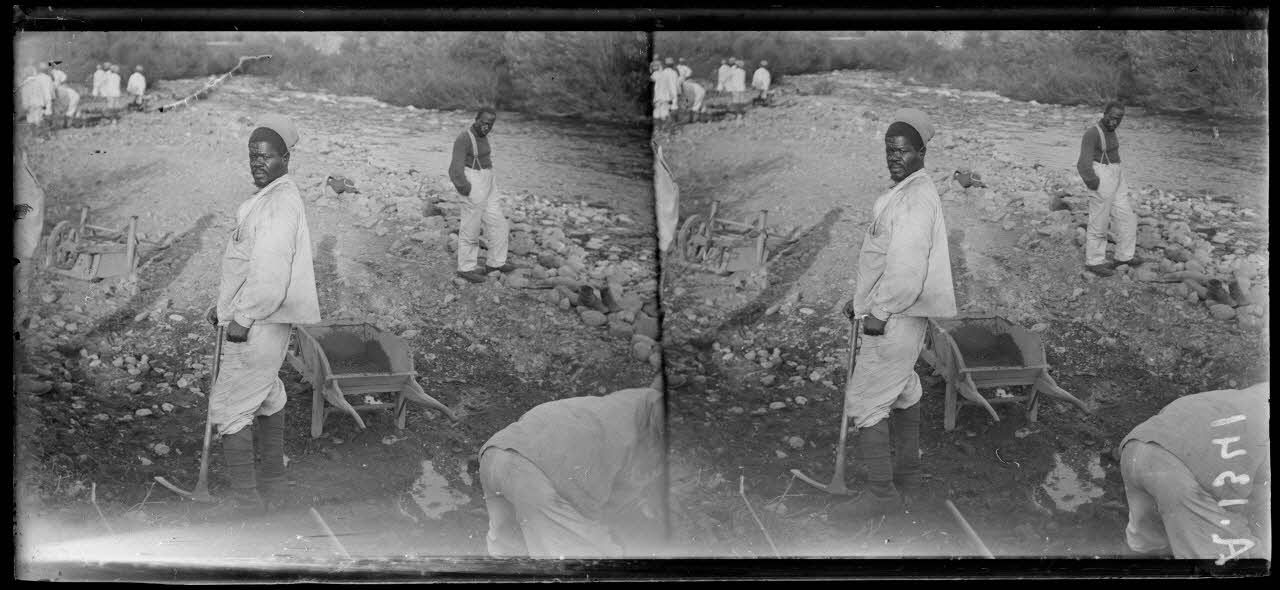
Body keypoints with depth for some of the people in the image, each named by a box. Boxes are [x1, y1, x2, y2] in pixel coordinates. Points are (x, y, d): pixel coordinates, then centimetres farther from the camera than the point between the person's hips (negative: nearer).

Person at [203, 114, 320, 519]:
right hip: (266, 320, 11)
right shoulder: (270, 197, 12)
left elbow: (269, 274, -27)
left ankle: (245, 497, 1)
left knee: (229, 408, -5)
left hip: (259, 323, -11)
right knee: (266, 398, 20)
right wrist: (224, 305, 20)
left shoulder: (279, 205, -21)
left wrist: (242, 318, -21)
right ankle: (272, 484, 32)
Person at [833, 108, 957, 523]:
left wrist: (879, 312, -19)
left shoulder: (916, 200, -20)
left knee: (865, 403, -9)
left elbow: (906, 267, -25)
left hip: (894, 318, -11)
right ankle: (907, 476, 33)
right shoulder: (904, 193, 14)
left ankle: (882, 493, -4)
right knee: (901, 393, 20)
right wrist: (862, 300, 19)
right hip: (899, 315, 11)